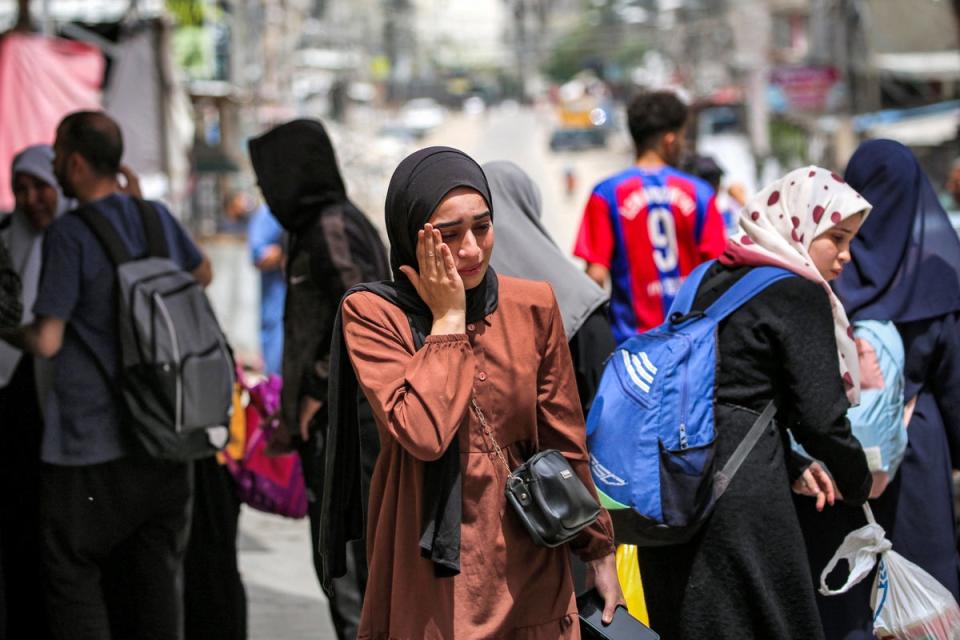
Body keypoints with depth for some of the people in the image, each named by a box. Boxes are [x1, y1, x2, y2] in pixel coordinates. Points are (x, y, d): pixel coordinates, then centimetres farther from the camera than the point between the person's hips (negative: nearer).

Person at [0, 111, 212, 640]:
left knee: (71, 569, 3)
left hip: (89, 442, -6)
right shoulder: (156, 218, 6)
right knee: (156, 569, 11)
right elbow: (203, 273, 27)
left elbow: (47, 341, -18)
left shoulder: (69, 235, -15)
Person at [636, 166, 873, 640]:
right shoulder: (801, 294, -8)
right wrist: (861, 485, 6)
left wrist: (790, 466, 12)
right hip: (741, 490, -8)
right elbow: (819, 416, -11)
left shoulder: (712, 281, 15)